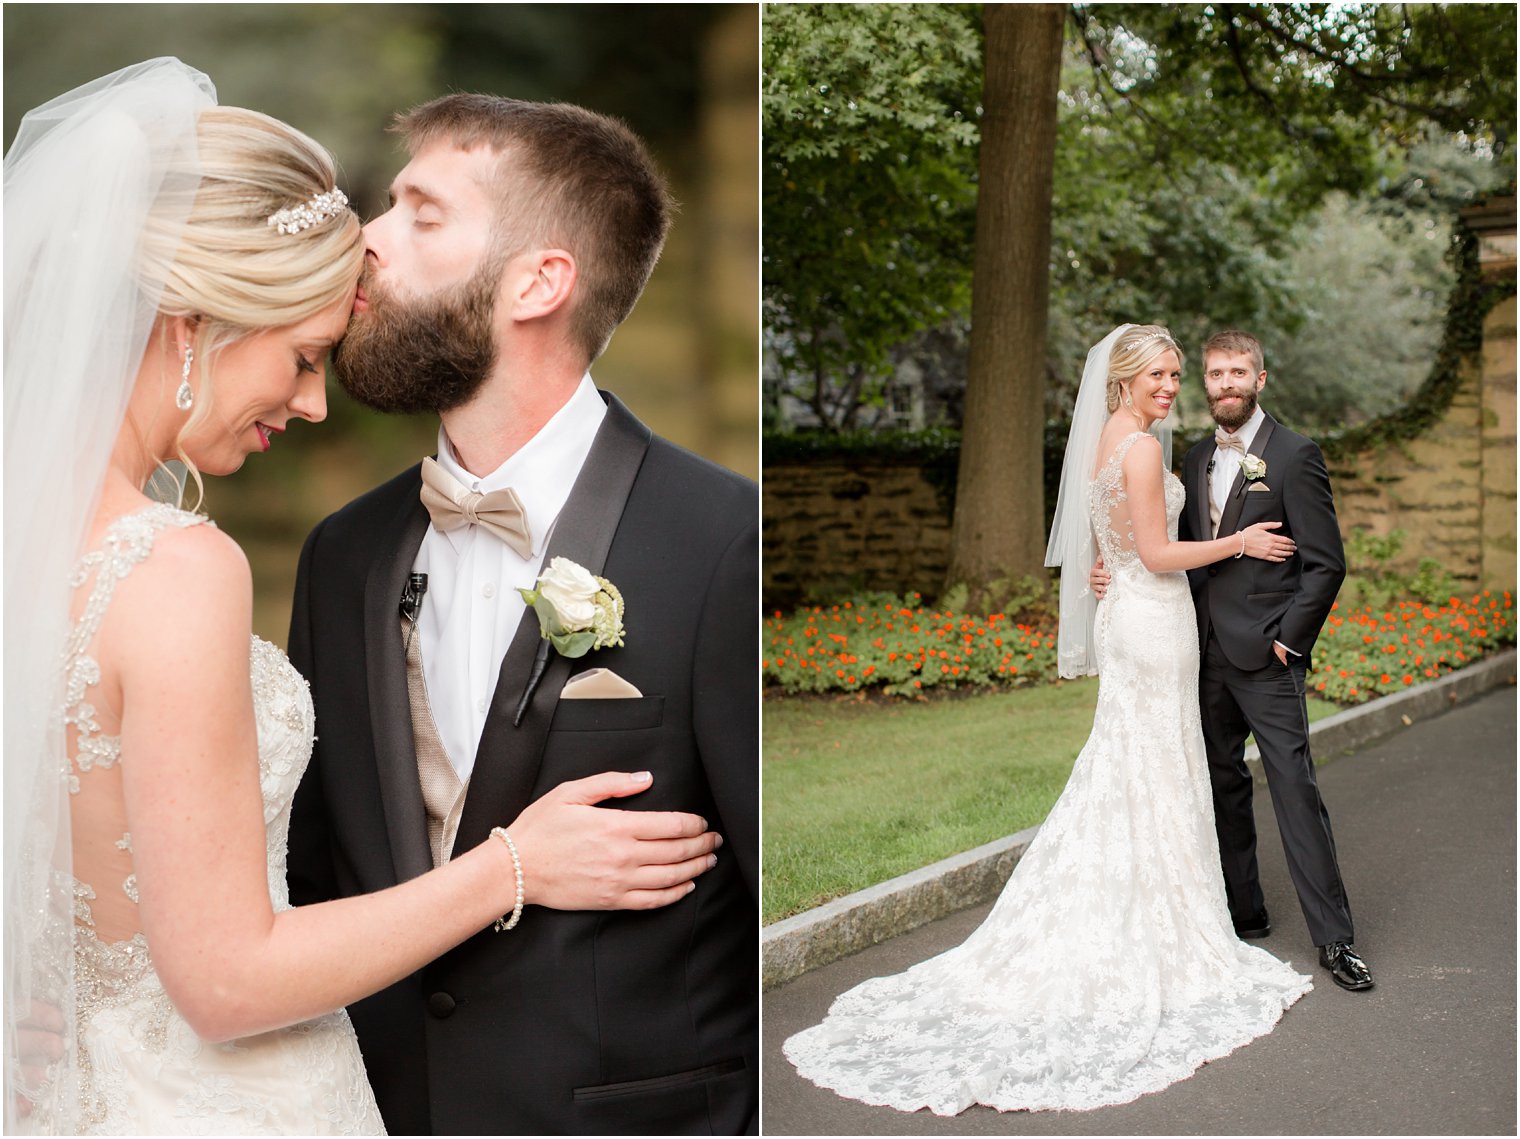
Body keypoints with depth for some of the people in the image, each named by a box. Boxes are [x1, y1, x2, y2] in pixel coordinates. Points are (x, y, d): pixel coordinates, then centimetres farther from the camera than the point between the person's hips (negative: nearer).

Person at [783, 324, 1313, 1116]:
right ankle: (1159, 941, 10)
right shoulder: (1140, 446, -17)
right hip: (1152, 619, -9)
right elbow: (1157, 555, -18)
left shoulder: (1105, 442, 12)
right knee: (1156, 782, 0)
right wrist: (1240, 544, -8)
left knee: (1121, 776, 14)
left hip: (1123, 613, 9)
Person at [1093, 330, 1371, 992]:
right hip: (1207, 652, 7)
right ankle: (1243, 912, 26)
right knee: (1222, 785, 13)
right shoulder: (1196, 460, 13)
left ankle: (1334, 938, 1)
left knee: (1294, 788, -7)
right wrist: (1117, 574, 0)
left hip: (1266, 655, -6)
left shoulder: (1294, 456, -7)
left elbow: (1326, 564, -8)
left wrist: (1286, 639, -12)